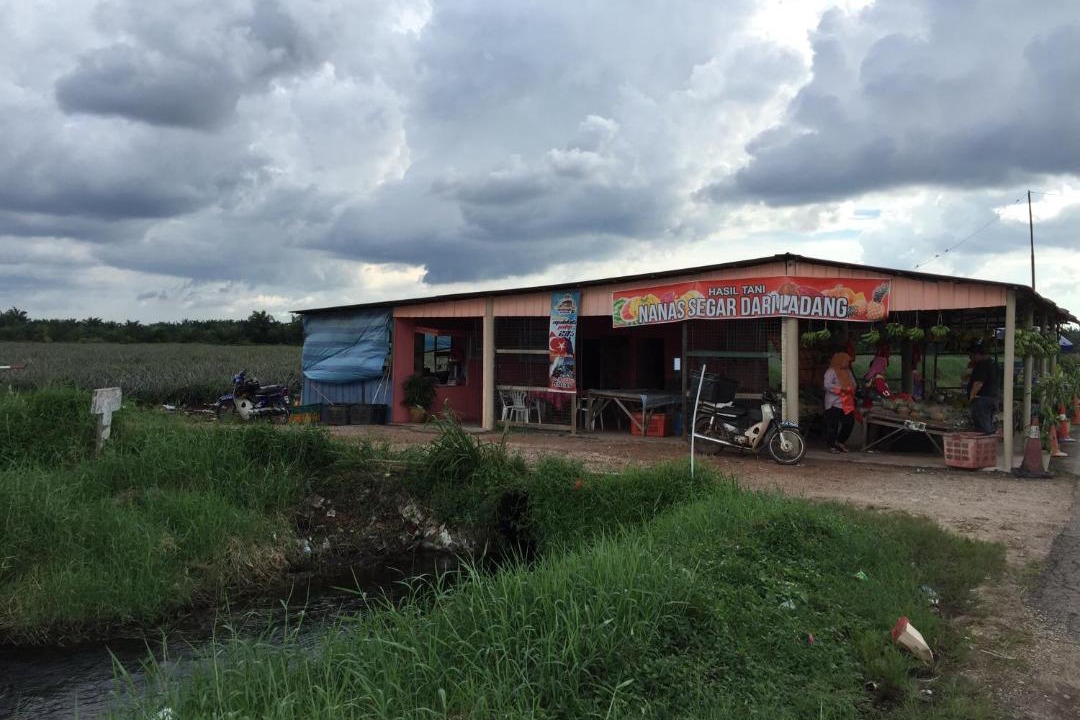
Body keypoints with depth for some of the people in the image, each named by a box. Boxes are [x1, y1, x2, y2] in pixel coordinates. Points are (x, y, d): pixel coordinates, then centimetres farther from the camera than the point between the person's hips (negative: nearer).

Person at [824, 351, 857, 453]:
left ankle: (840, 441, 22)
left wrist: (850, 389, 0)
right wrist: (841, 388, -19)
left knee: (849, 422, 6)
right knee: (833, 425, -4)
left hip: (847, 404, 8)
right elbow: (827, 385, -18)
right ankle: (831, 445, 4)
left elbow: (853, 384, 22)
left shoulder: (848, 372, 19)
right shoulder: (831, 372, -7)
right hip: (834, 403, -8)